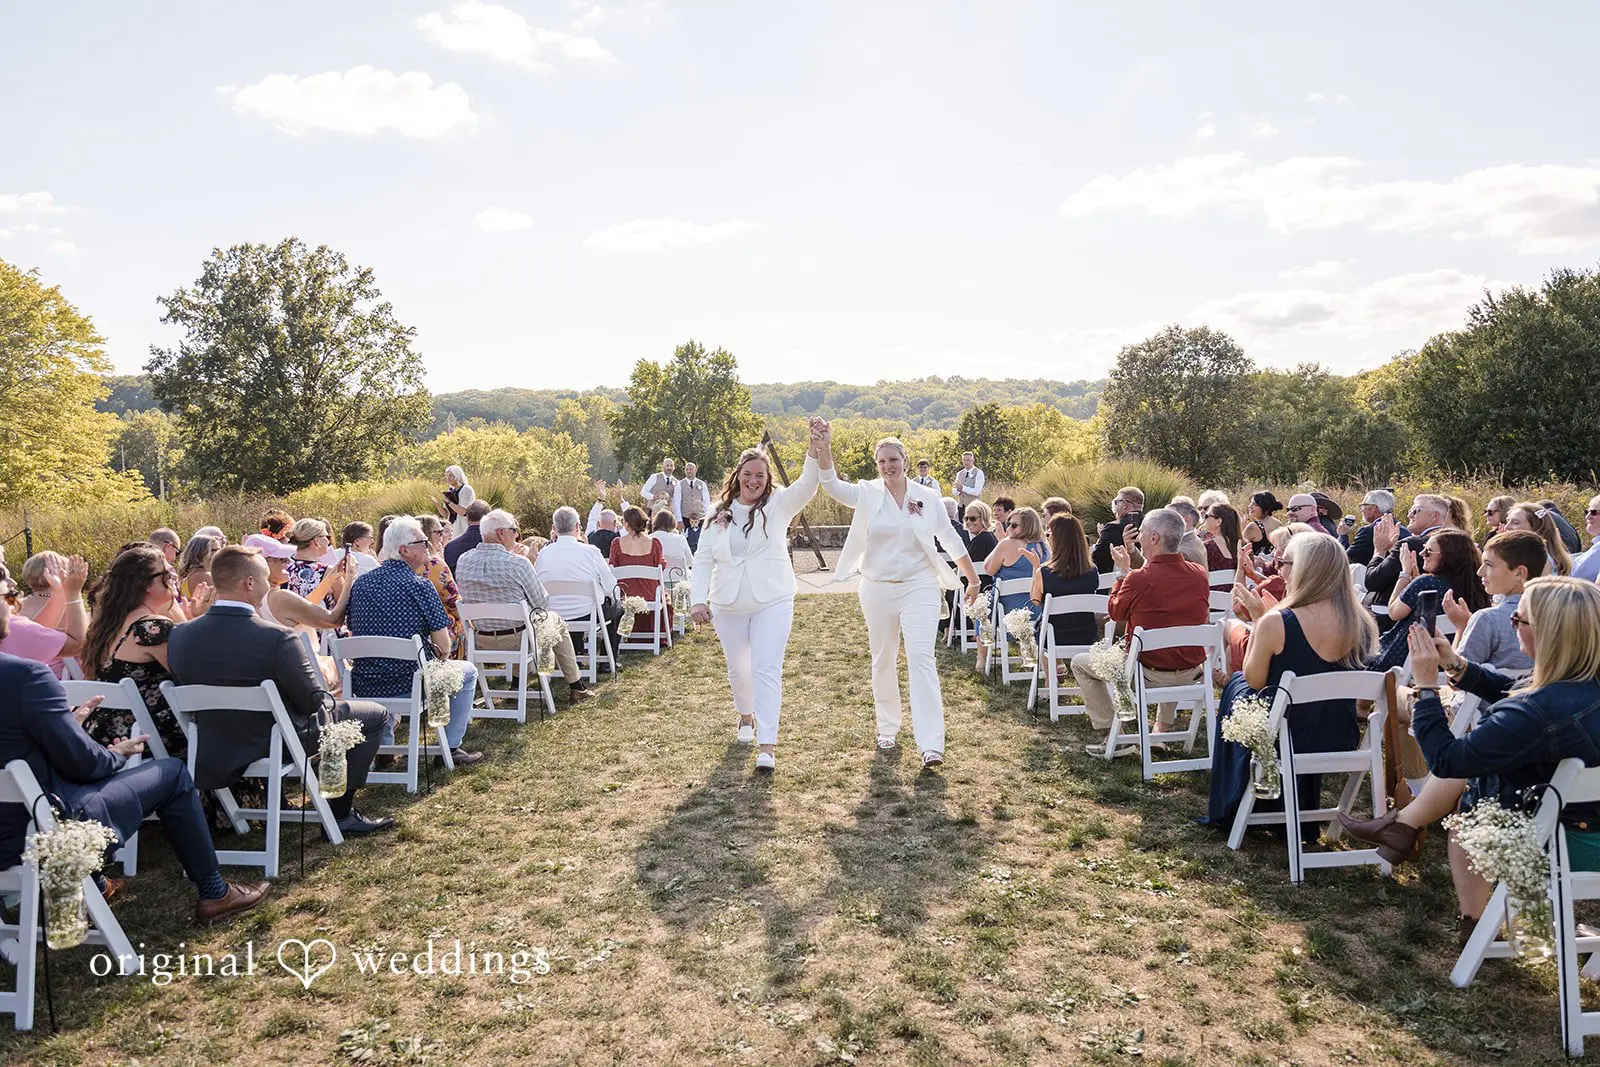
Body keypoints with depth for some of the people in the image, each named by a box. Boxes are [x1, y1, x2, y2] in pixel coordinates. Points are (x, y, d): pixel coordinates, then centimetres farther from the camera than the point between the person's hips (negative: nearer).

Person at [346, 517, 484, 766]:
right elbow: (443, 649, -12)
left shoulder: (360, 583, 3)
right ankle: (452, 747, 19)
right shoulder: (420, 586, -14)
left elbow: (354, 632, 14)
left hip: (364, 687, 6)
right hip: (409, 685, -6)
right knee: (468, 672, 20)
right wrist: (437, 656, 11)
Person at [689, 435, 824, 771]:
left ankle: (767, 745, -10)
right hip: (728, 606, 3)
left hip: (772, 602, -3)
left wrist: (815, 449, -39)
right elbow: (703, 559, 4)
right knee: (737, 669, 18)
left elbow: (807, 485, -21)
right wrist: (698, 599, -8)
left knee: (767, 670, -10)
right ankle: (746, 715, 47)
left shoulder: (778, 505, -3)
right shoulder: (719, 515, 3)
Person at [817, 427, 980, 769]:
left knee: (921, 657, -13)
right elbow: (833, 486, -18)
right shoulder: (867, 494, 0)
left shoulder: (927, 497, 2)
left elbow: (950, 539, 10)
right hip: (878, 589, 2)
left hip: (919, 587, -1)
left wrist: (973, 580, 12)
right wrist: (824, 448, -34)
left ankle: (931, 744, -15)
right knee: (883, 661, 12)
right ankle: (887, 728, 32)